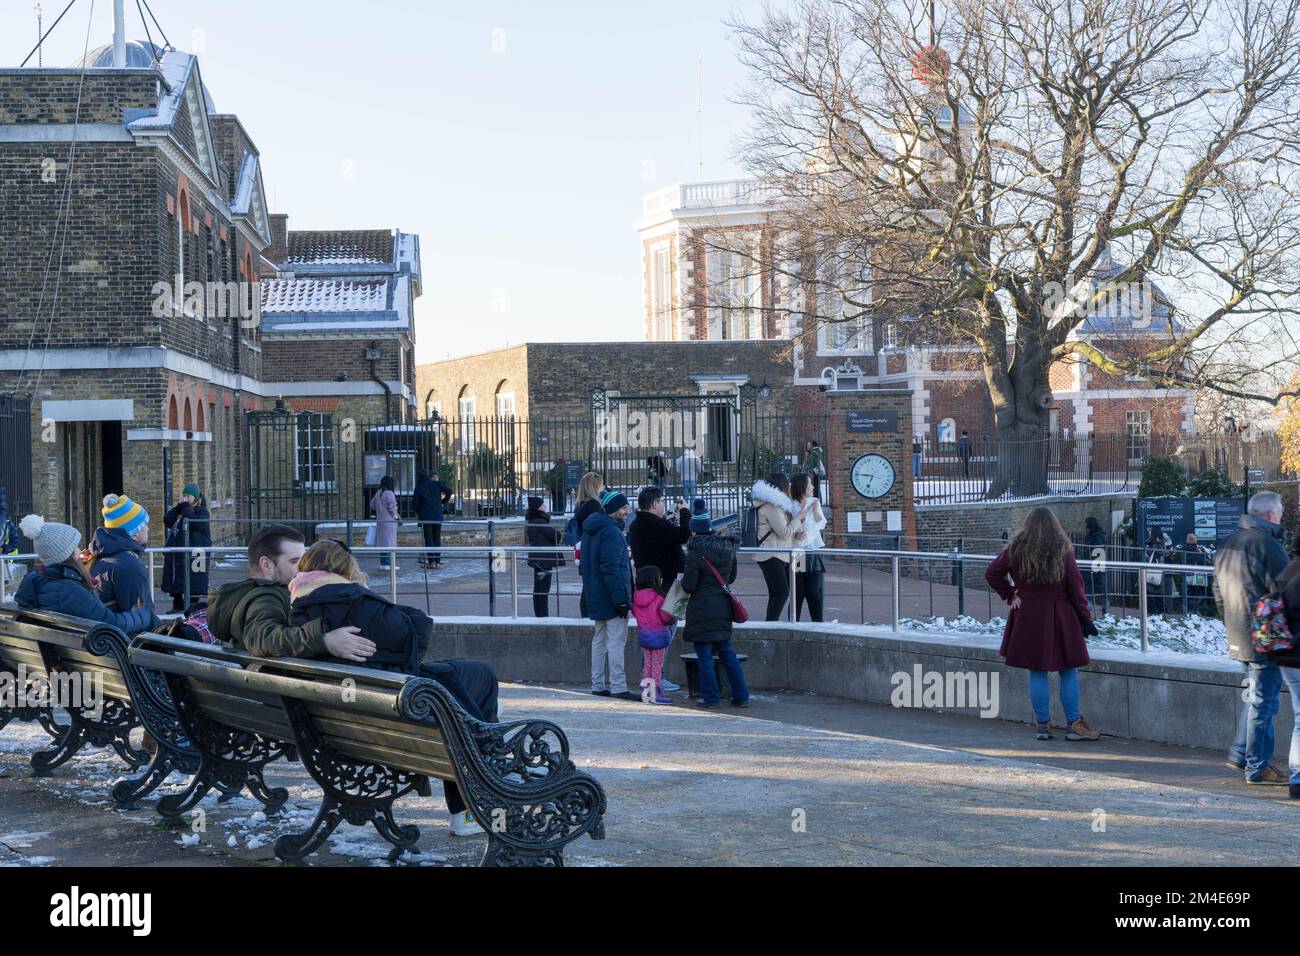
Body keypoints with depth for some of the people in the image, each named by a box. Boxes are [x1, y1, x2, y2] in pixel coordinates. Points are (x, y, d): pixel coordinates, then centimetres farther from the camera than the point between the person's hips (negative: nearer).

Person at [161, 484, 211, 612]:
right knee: (175, 580, 10)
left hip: (193, 553, -7)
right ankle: (177, 605, 20)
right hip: (176, 552, 7)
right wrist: (178, 506, -5)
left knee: (193, 581, -8)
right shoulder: (179, 510, 16)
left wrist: (186, 508, -13)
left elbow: (196, 524, -21)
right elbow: (167, 521, 3)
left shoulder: (201, 511, -2)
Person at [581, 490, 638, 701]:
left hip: (595, 595, 10)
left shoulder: (589, 529, 13)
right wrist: (620, 598, -21)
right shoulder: (611, 532, -17)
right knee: (616, 640, -7)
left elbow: (584, 564, 20)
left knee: (599, 639, 14)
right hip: (610, 595, -10)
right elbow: (611, 567, -22)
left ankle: (598, 685, 18)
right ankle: (618, 687, -8)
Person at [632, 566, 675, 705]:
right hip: (658, 635, -6)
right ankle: (657, 692, 3)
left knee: (647, 663, 15)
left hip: (643, 635, 6)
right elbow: (666, 618, -17)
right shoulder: (658, 598, -19)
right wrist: (674, 618, 2)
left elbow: (634, 613, 10)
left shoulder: (636, 598, -1)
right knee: (657, 664, 1)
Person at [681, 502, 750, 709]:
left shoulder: (695, 553, -15)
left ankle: (710, 698, 5)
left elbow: (689, 585, -14)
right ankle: (741, 696, 14)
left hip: (701, 610, -6)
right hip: (723, 608, 6)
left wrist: (683, 578, 7)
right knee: (727, 652, 14)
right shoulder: (728, 548, 5)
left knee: (704, 655, 2)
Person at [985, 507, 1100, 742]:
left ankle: (1042, 724, 9)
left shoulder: (1016, 549, -2)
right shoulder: (1063, 551, -6)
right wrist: (1086, 618, 1)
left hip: (1028, 618, 2)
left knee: (1037, 673, 6)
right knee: (1069, 672, 7)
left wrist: (1009, 595, 6)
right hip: (1060, 618, -2)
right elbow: (1076, 588, -5)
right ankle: (1074, 724, 8)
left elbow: (992, 573, 0)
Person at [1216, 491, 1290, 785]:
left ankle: (1240, 754, 21)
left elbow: (1218, 593, 20)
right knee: (1264, 700, -2)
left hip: (1238, 637, 9)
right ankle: (1257, 767, 3)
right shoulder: (1266, 544, -16)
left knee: (1254, 695, 20)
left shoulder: (1227, 545, 13)